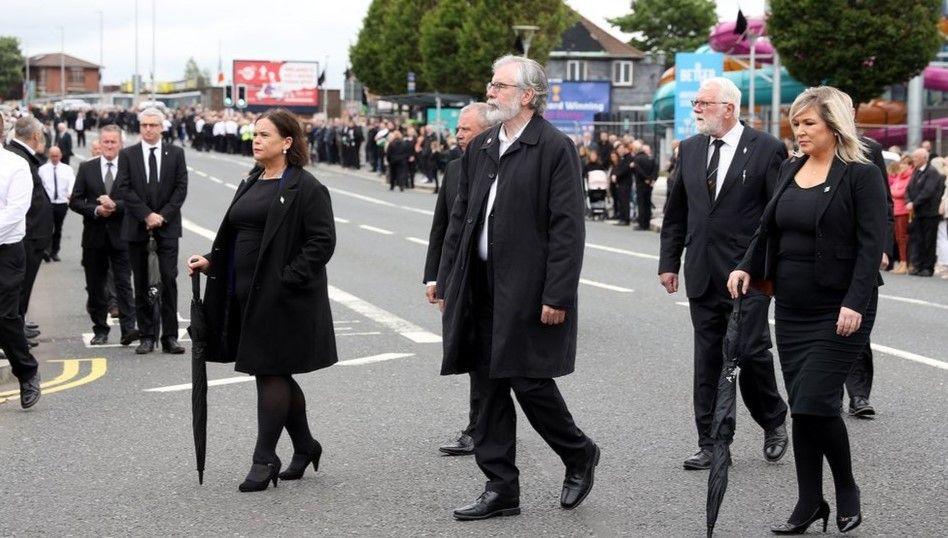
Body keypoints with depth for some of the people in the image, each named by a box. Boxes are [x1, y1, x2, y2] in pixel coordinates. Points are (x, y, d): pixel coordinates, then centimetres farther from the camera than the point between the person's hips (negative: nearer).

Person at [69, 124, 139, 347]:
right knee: (95, 286, 8)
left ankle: (128, 328, -14)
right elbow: (75, 201, 5)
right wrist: (95, 210, -12)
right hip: (94, 236, 3)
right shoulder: (87, 168, 7)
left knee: (123, 283, -9)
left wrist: (115, 205, -20)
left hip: (121, 236, -3)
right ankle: (100, 330, 17)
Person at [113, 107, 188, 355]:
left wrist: (162, 215, -9)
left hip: (167, 225, -1)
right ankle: (147, 336, 10)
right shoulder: (127, 155, 5)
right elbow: (124, 189, -3)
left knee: (169, 281, -6)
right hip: (137, 228, 1)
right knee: (142, 284, 4)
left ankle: (170, 336, -2)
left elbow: (181, 188, 1)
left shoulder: (175, 153, 6)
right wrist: (147, 215, -11)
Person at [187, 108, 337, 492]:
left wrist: (290, 279, -20)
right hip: (246, 294, 8)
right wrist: (210, 262, 6)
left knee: (271, 374, -5)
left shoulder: (306, 188, -10)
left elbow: (322, 241, -15)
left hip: (282, 298, -8)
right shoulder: (251, 184, 15)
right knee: (276, 374, 14)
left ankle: (264, 459, 2)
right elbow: (234, 237, 21)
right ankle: (304, 446, 29)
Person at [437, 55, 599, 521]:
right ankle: (501, 488, 16)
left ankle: (579, 455, 22)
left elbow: (567, 228, -13)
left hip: (528, 289, -7)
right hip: (481, 286, 7)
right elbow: (459, 219, 16)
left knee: (529, 379, -4)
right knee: (489, 387, 8)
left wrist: (557, 295, -17)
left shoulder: (555, 148, -9)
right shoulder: (480, 149, 13)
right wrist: (447, 284, 12)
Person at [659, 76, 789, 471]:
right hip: (703, 273, 5)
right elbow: (675, 213, 15)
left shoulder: (766, 149, -5)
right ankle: (711, 445, 12)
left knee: (751, 352, -5)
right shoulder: (690, 150, 10)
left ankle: (774, 423, 21)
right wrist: (669, 262, 11)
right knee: (707, 360, 6)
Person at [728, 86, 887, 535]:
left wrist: (855, 304, -21)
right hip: (792, 308, 6)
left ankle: (847, 490, 11)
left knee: (814, 403, -11)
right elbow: (768, 228, 17)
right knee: (802, 406, 7)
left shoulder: (861, 176, -8)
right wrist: (746, 267, 0)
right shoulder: (790, 170, 11)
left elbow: (872, 245, -13)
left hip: (838, 311, -6)